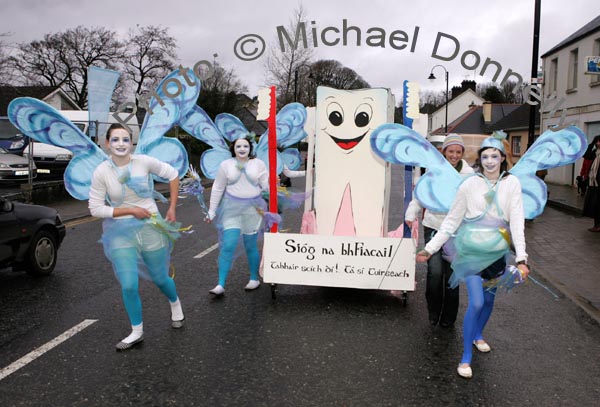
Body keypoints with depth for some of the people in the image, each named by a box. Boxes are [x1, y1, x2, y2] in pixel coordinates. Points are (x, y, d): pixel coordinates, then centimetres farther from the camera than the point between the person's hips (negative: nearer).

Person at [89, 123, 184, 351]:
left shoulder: (144, 162, -10)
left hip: (151, 227, 0)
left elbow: (172, 175, 4)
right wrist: (131, 210, -15)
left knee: (160, 279, 12)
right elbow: (95, 209, -7)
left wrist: (172, 208, 2)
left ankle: (175, 305, 47)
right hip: (120, 232, 0)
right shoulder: (101, 172, -10)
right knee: (129, 286, -7)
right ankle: (137, 333, 17)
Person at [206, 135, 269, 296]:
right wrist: (212, 211, 6)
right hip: (231, 208, 0)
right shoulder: (226, 165, 1)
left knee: (251, 246, 7)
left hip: (252, 208, 0)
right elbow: (217, 189, 6)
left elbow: (266, 184, -1)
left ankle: (254, 279, 27)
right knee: (228, 246, -7)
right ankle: (220, 285, -2)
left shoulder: (258, 164, 2)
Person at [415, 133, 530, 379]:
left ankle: (478, 335, 46)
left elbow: (517, 221, -8)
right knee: (476, 303, -11)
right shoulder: (469, 185, -6)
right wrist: (430, 248, -4)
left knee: (489, 299, 17)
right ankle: (466, 357, 4)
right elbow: (451, 221, -2)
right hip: (471, 250, -2)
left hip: (496, 252, 3)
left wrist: (521, 258, -17)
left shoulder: (511, 183, -3)